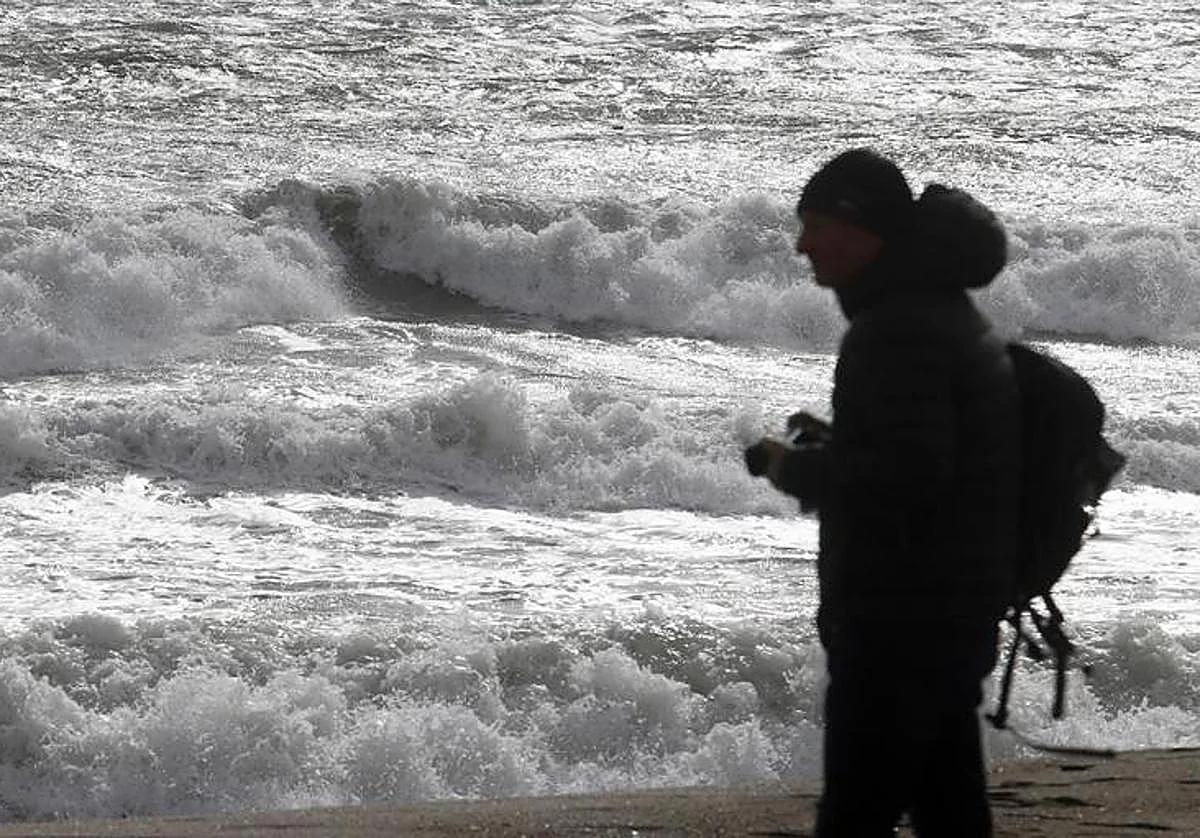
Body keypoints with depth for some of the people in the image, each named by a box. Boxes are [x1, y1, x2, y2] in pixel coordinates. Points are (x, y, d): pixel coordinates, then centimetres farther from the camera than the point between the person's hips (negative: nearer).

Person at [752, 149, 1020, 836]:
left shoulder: (900, 332, -19)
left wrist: (799, 470, -13)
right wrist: (828, 451, 14)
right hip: (955, 613, 11)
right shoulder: (943, 310, 16)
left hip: (903, 617, -11)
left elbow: (908, 472, -26)